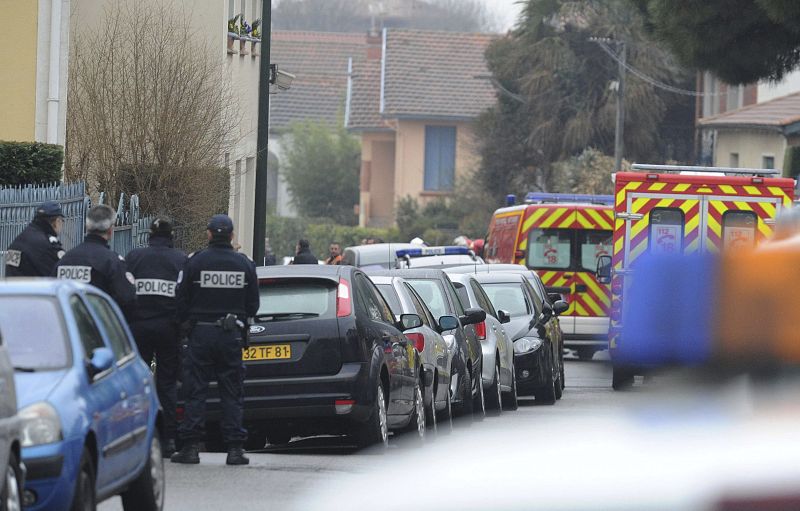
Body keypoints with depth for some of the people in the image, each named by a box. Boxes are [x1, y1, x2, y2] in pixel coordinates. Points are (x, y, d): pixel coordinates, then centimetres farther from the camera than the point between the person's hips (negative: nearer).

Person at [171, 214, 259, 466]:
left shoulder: (195, 262, -6)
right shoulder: (244, 265, 1)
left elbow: (182, 301, -3)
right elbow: (253, 305, 6)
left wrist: (186, 323, 14)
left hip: (200, 332, -2)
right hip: (232, 335, 2)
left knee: (195, 391, 2)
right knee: (231, 393, 5)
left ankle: (190, 447, -2)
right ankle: (235, 448, 1)